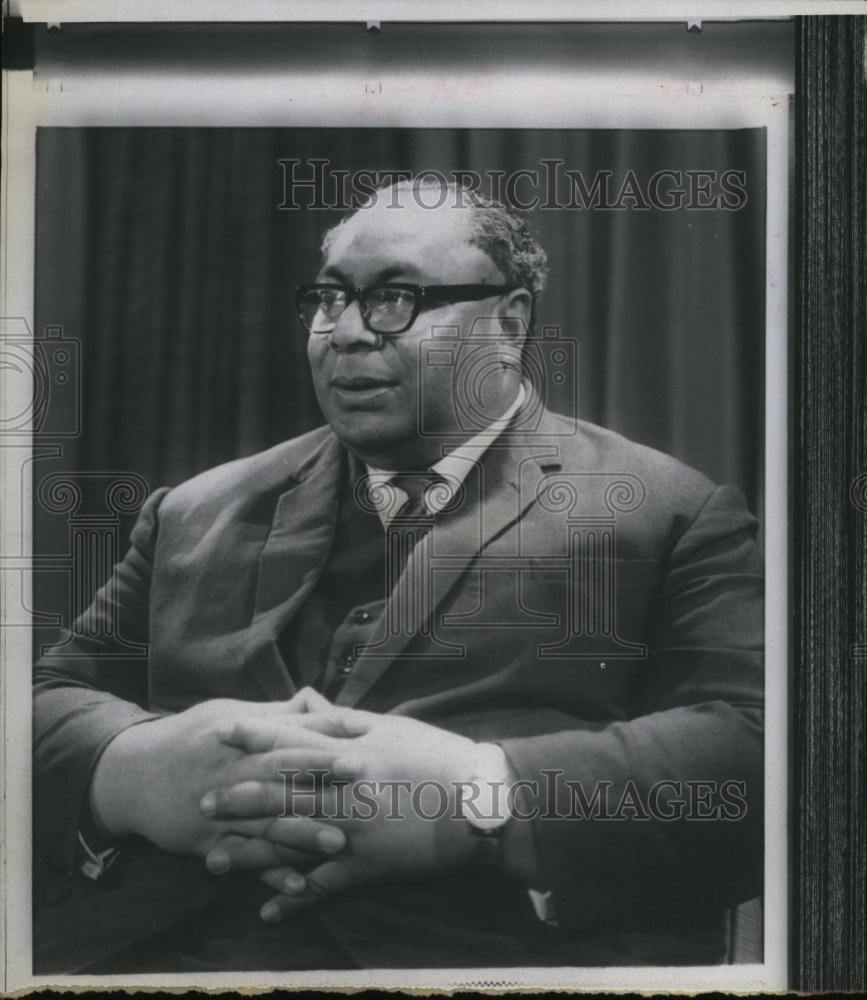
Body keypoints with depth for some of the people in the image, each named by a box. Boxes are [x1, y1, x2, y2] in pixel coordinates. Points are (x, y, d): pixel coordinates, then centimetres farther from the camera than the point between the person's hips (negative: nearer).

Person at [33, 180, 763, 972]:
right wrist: (130, 771, -9)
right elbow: (50, 699, 14)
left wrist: (483, 797, -18)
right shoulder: (196, 515, 19)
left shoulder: (667, 514, 6)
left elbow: (753, 749, -5)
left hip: (501, 952, -1)